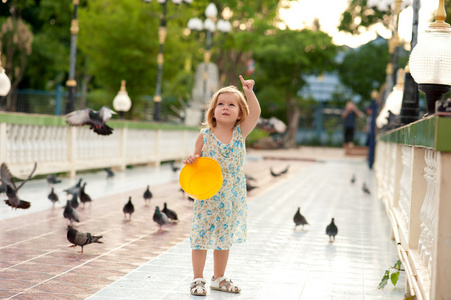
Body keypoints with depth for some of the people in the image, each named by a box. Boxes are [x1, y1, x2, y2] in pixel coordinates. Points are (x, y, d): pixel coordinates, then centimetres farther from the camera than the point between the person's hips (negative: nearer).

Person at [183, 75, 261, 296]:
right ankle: (198, 279, 13)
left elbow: (255, 113, -13)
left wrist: (249, 92, -24)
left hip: (232, 197, 3)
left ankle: (219, 278, 28)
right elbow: (197, 159, 4)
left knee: (225, 238, 14)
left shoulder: (241, 133, 0)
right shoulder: (205, 135, -4)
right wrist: (191, 160, -19)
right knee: (201, 236, 1)